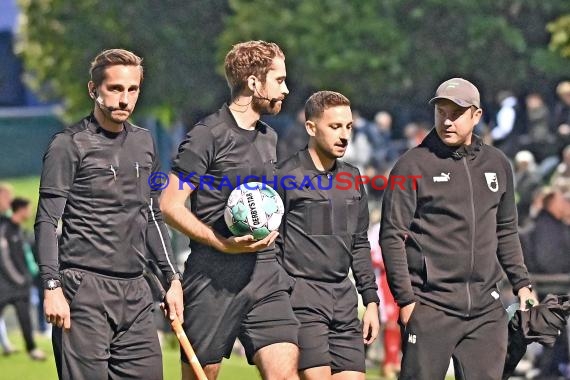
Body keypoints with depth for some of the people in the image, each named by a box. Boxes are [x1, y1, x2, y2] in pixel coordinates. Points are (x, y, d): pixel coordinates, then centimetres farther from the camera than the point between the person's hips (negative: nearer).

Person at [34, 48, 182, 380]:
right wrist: (52, 287, -16)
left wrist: (173, 279, 17)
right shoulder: (69, 145, -3)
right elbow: (46, 222, -7)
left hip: (135, 291, 6)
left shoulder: (144, 143, 16)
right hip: (84, 290, -6)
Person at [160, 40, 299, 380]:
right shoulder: (208, 135, -7)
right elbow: (170, 205, -10)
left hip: (265, 273, 6)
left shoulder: (269, 138, 18)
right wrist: (224, 244, -18)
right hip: (214, 275, -6)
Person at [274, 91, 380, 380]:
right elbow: (270, 245, -6)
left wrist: (371, 301, 16)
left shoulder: (352, 178, 15)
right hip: (302, 299, -6)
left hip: (344, 301, 7)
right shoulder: (286, 177, -5)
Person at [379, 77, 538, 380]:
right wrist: (405, 299, -10)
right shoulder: (413, 165, -3)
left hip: (486, 309, 5)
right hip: (430, 308, -5)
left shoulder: (498, 165, 13)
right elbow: (392, 236, -5)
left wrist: (521, 283, 15)